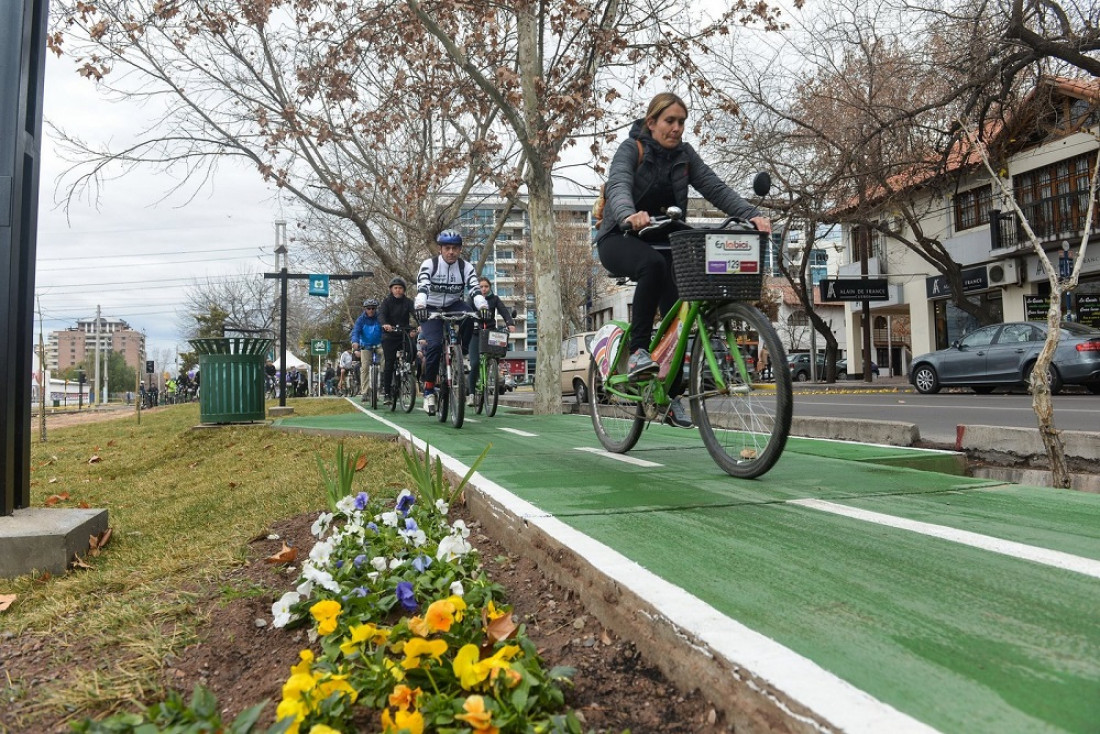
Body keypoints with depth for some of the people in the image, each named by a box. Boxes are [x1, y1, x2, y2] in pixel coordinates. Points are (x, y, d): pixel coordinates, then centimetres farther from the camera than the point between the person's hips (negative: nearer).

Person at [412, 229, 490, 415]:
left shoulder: (466, 267, -9)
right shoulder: (429, 265, -15)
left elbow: (475, 289, -24)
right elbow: (422, 287, -31)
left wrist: (483, 306, -45)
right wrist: (419, 305, -52)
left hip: (453, 306, 2)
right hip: (431, 310, -2)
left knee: (468, 317, -33)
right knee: (434, 345, -23)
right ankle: (429, 390, -10)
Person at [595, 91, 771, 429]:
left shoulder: (684, 155, 3)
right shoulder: (631, 149, -11)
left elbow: (716, 188, -9)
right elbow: (618, 186, -30)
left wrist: (752, 215, -25)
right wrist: (629, 215, -53)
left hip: (662, 242, 5)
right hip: (620, 239, -5)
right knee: (653, 265, -38)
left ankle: (671, 396, 5)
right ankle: (636, 352, -30)